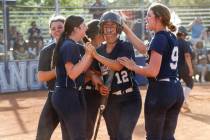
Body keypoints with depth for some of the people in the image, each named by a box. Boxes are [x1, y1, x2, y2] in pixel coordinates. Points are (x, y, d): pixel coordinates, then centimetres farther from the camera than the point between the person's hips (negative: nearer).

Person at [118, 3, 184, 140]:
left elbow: (153, 71, -20)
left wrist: (133, 67, -7)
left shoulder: (159, 38, -14)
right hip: (176, 90, 9)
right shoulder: (172, 37, 13)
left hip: (160, 90, -9)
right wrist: (126, 29, 22)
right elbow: (144, 48, 21)